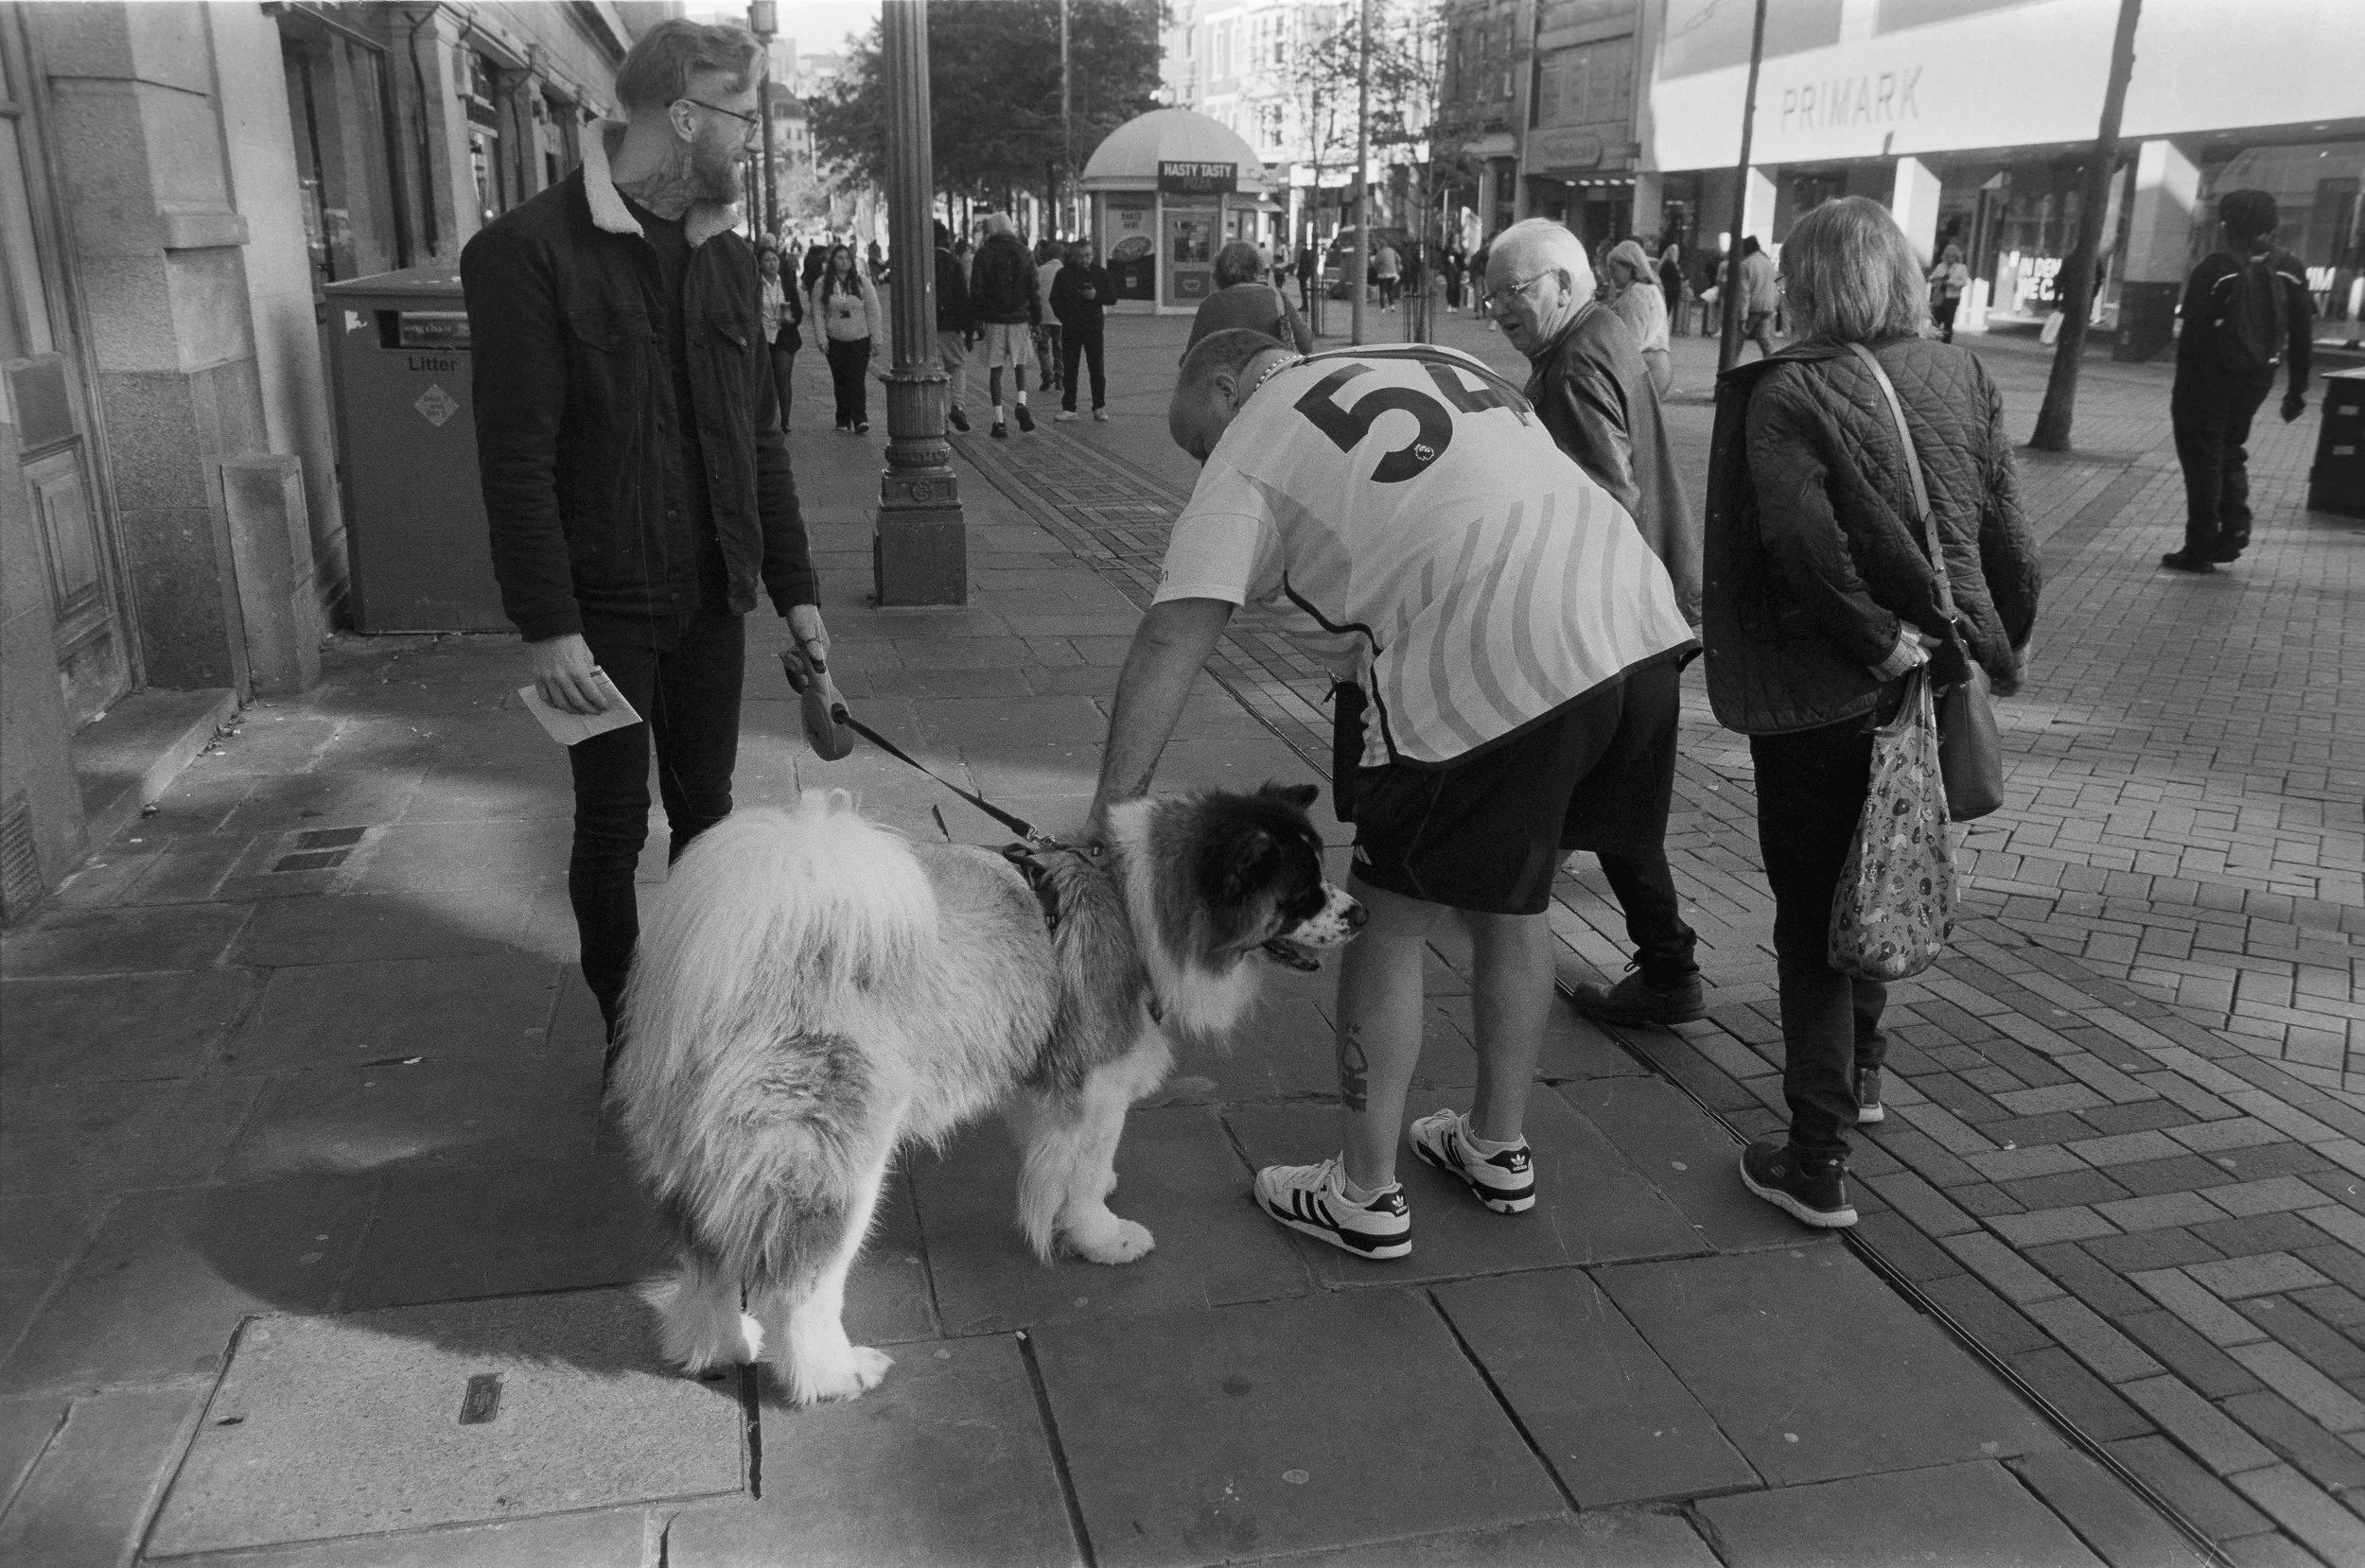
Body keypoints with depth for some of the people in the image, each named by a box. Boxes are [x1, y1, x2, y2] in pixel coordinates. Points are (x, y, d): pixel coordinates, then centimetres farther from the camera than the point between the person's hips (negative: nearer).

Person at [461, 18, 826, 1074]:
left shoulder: (725, 259, 8)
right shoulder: (528, 251, -12)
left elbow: (761, 440, 11)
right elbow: (516, 458, -15)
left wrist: (795, 587, 7)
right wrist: (548, 625, -18)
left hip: (712, 599, 5)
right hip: (603, 607, -5)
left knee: (706, 816, 13)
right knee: (612, 830, 7)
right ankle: (628, 1039, 23)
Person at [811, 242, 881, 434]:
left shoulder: (861, 281, 1)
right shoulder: (822, 284, 2)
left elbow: (873, 310, 2)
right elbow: (818, 314, 2)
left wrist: (876, 337, -3)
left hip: (860, 339, -1)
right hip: (835, 340, 1)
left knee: (858, 380, -10)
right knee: (840, 382, 6)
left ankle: (860, 419, -12)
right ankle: (843, 421, 13)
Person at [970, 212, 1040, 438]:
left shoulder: (983, 254, -3)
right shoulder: (1023, 253, 2)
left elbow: (976, 290, -4)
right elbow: (1033, 290, 1)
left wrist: (977, 320, 4)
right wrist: (1036, 322, 6)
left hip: (993, 319, -1)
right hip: (1020, 318, 2)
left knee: (995, 369, 5)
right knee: (1020, 364, 19)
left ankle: (999, 421, 1)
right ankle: (1022, 404, -6)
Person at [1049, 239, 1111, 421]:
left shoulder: (1101, 273, 4)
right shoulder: (1064, 274, 3)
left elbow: (1112, 296, 3)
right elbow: (1055, 299, 6)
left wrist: (1096, 295, -14)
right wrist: (1064, 318, -5)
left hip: (1093, 327, 0)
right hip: (1070, 329, 0)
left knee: (1097, 370, 0)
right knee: (1069, 370, 2)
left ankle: (1099, 408, 8)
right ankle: (1068, 408, 8)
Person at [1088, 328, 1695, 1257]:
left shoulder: (1248, 457, 2)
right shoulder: (1433, 361, 25)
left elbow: (1171, 641, -8)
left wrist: (1114, 807, -8)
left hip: (1493, 669, -8)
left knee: (1388, 920, 9)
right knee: (1511, 901, 23)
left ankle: (1363, 1197, 21)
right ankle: (1498, 1150, 40)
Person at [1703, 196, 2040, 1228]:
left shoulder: (1787, 392, -13)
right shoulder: (1961, 376, 3)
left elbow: (1807, 547, -25)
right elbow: (2006, 529, 6)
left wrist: (1879, 640, -16)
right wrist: (2005, 642, 17)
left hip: (1820, 693, -6)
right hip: (1936, 675, 6)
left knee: (1811, 915, 4)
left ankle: (1818, 1162, 7)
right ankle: (1860, 1069, 43)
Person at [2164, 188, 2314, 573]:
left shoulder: (2216, 268, -12)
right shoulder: (2290, 270, 4)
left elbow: (2193, 332, -14)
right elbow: (2302, 333, 5)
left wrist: (2182, 388, -9)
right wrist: (2297, 389, 12)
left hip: (2211, 378, -5)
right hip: (2257, 378, 5)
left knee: (2203, 458, 3)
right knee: (2230, 451, 22)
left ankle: (2200, 548, 3)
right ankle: (2234, 529, 9)